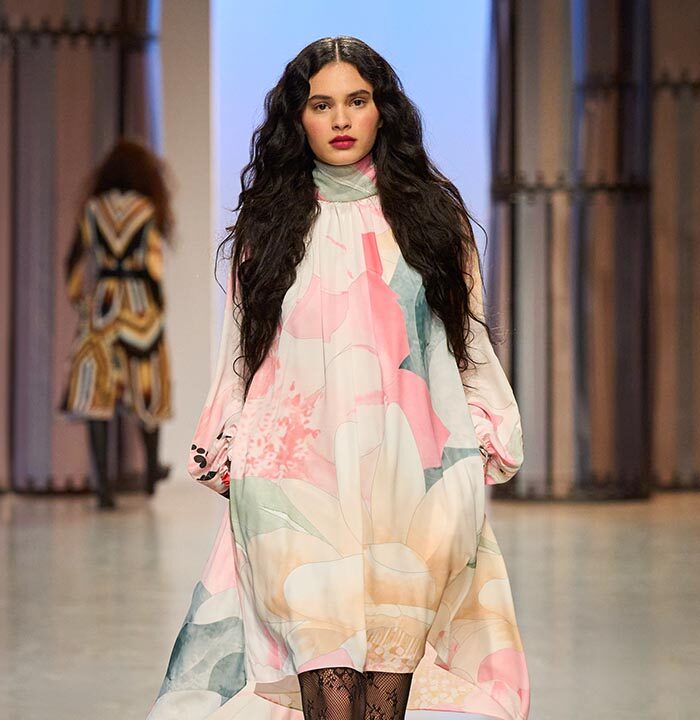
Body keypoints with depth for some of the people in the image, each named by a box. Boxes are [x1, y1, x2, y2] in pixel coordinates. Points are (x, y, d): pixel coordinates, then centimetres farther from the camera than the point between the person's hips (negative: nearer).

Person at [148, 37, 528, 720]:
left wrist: (486, 436, 9)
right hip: (299, 461, 0)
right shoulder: (268, 221, 15)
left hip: (412, 467, 1)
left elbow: (469, 336, 17)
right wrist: (226, 452, 11)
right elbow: (242, 346, 18)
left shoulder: (431, 212, 15)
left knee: (395, 633, -13)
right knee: (323, 638, -16)